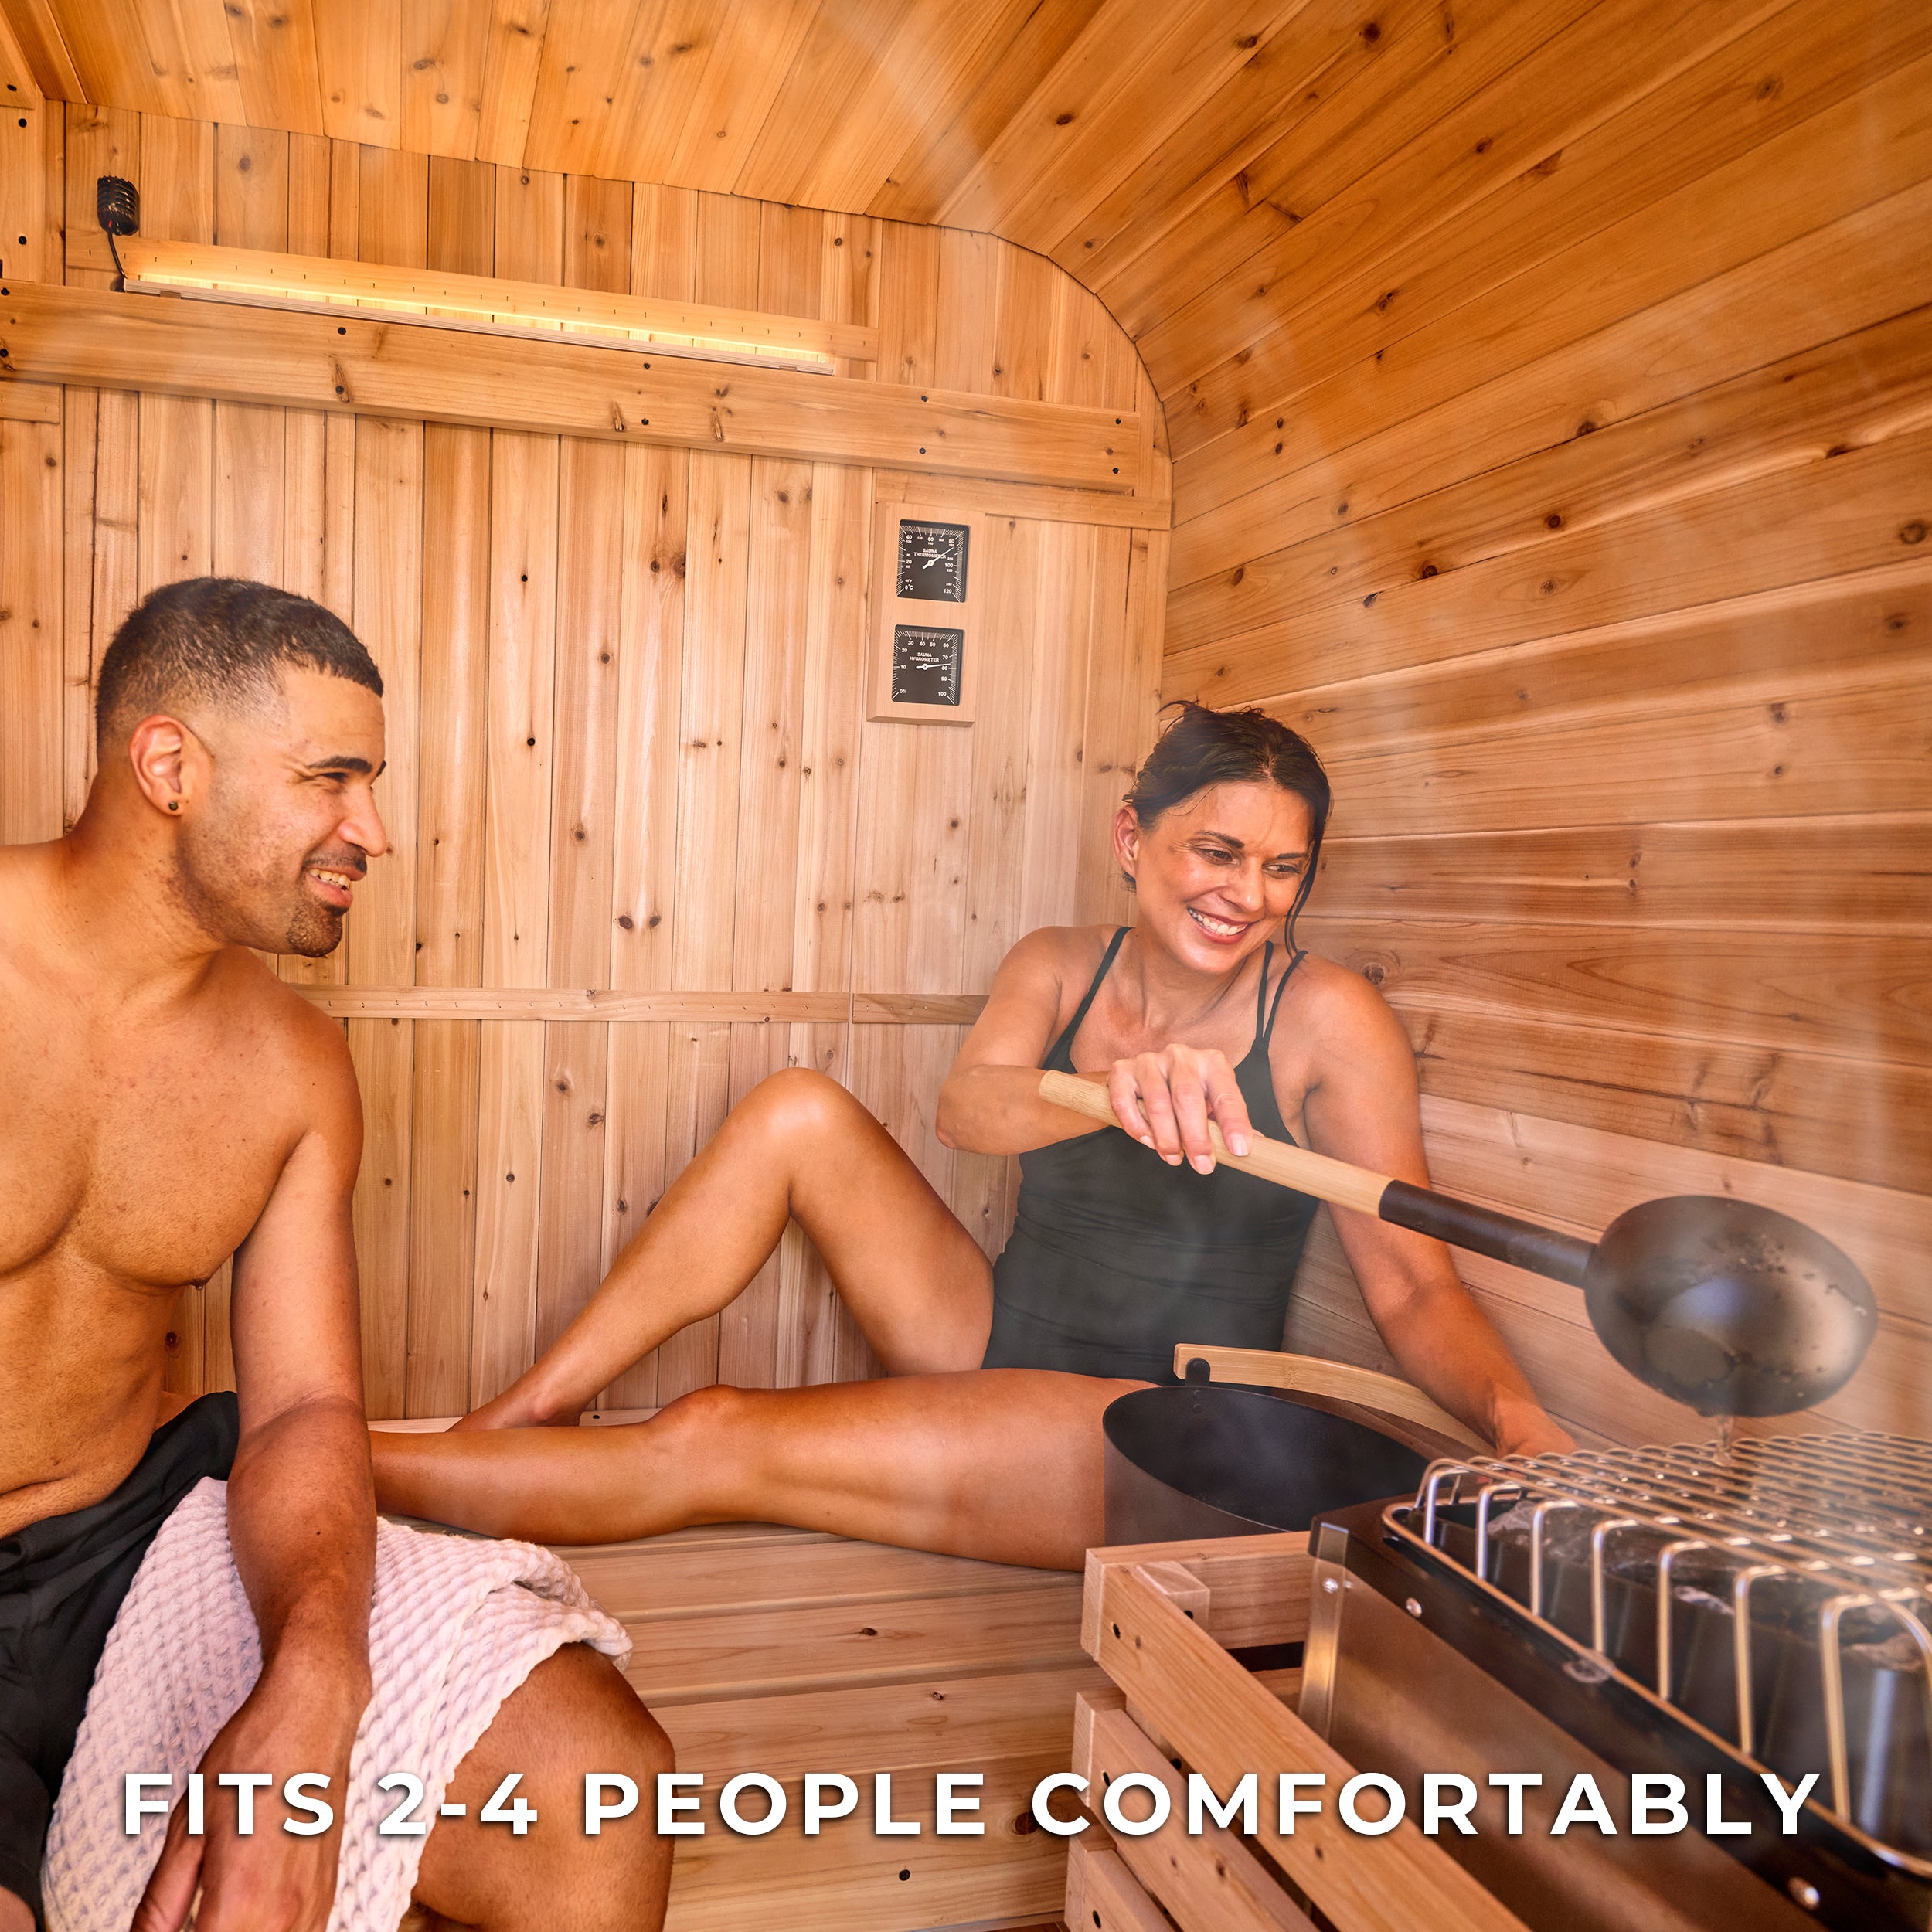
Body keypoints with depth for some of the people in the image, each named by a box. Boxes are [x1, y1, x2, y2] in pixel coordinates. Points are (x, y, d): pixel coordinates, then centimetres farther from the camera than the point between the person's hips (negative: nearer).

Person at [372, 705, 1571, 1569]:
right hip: (995, 1352, 5)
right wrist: (1119, 1089, -43)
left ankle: (373, 1472, 2)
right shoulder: (1057, 970, 0)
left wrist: (1516, 1414, -32)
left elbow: (1415, 1284, -12)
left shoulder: (1327, 1017, -10)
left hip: (1159, 1449, -4)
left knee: (714, 1442, -18)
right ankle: (524, 1415, -6)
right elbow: (968, 1112, -21)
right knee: (800, 1113, -14)